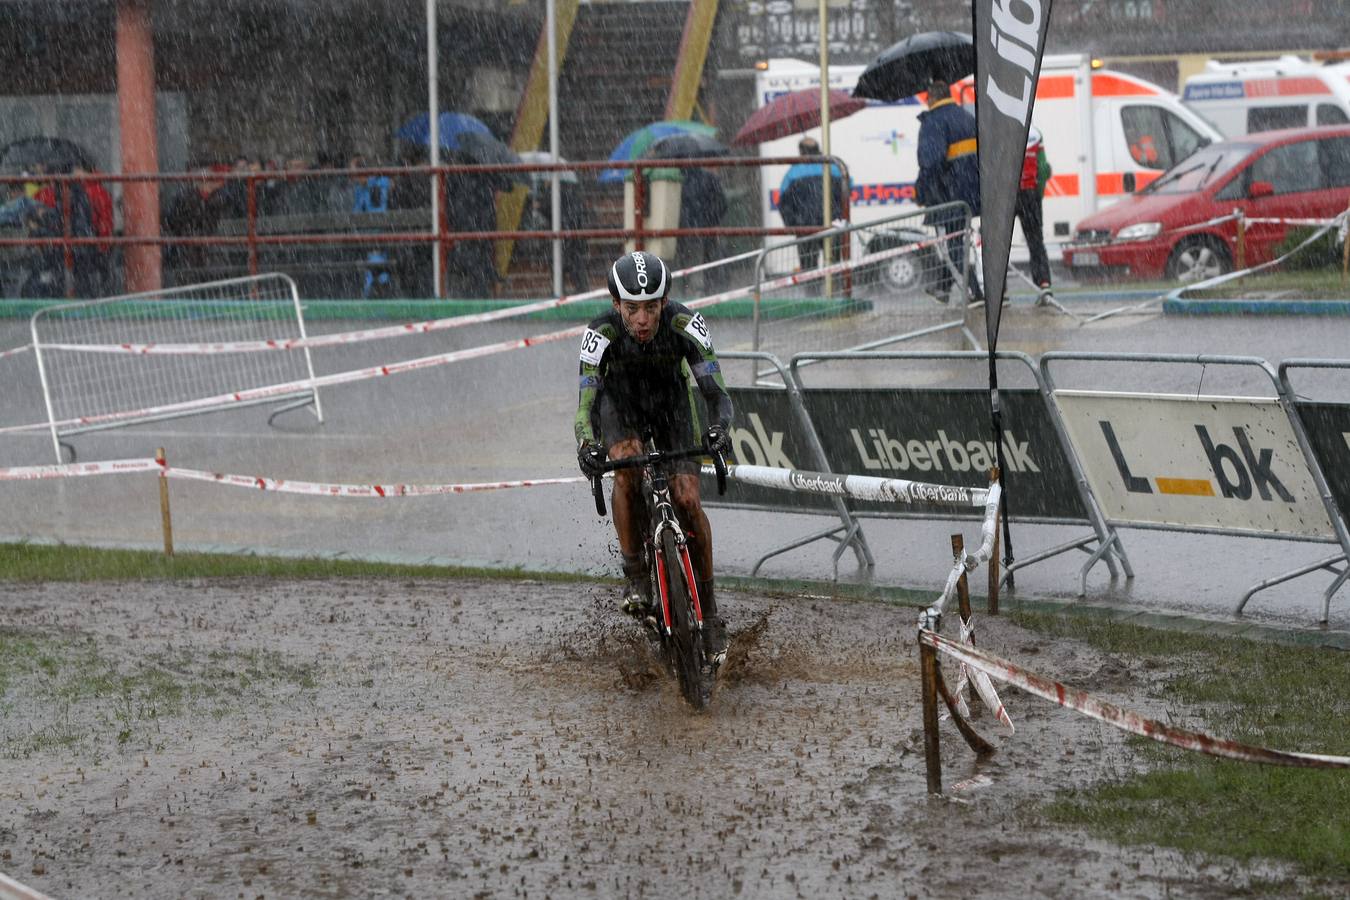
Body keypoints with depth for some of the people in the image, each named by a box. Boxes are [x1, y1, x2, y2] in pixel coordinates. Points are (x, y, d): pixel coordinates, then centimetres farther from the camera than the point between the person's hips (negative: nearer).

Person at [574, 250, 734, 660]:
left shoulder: (685, 324, -31)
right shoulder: (602, 334, -32)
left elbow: (715, 390, -34)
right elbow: (585, 400, -36)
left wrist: (719, 427, -55)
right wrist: (586, 445, -56)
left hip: (671, 404, 1)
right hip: (619, 402, -1)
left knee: (687, 500, -15)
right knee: (626, 467, -33)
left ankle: (708, 610, -2)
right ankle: (634, 576, -19)